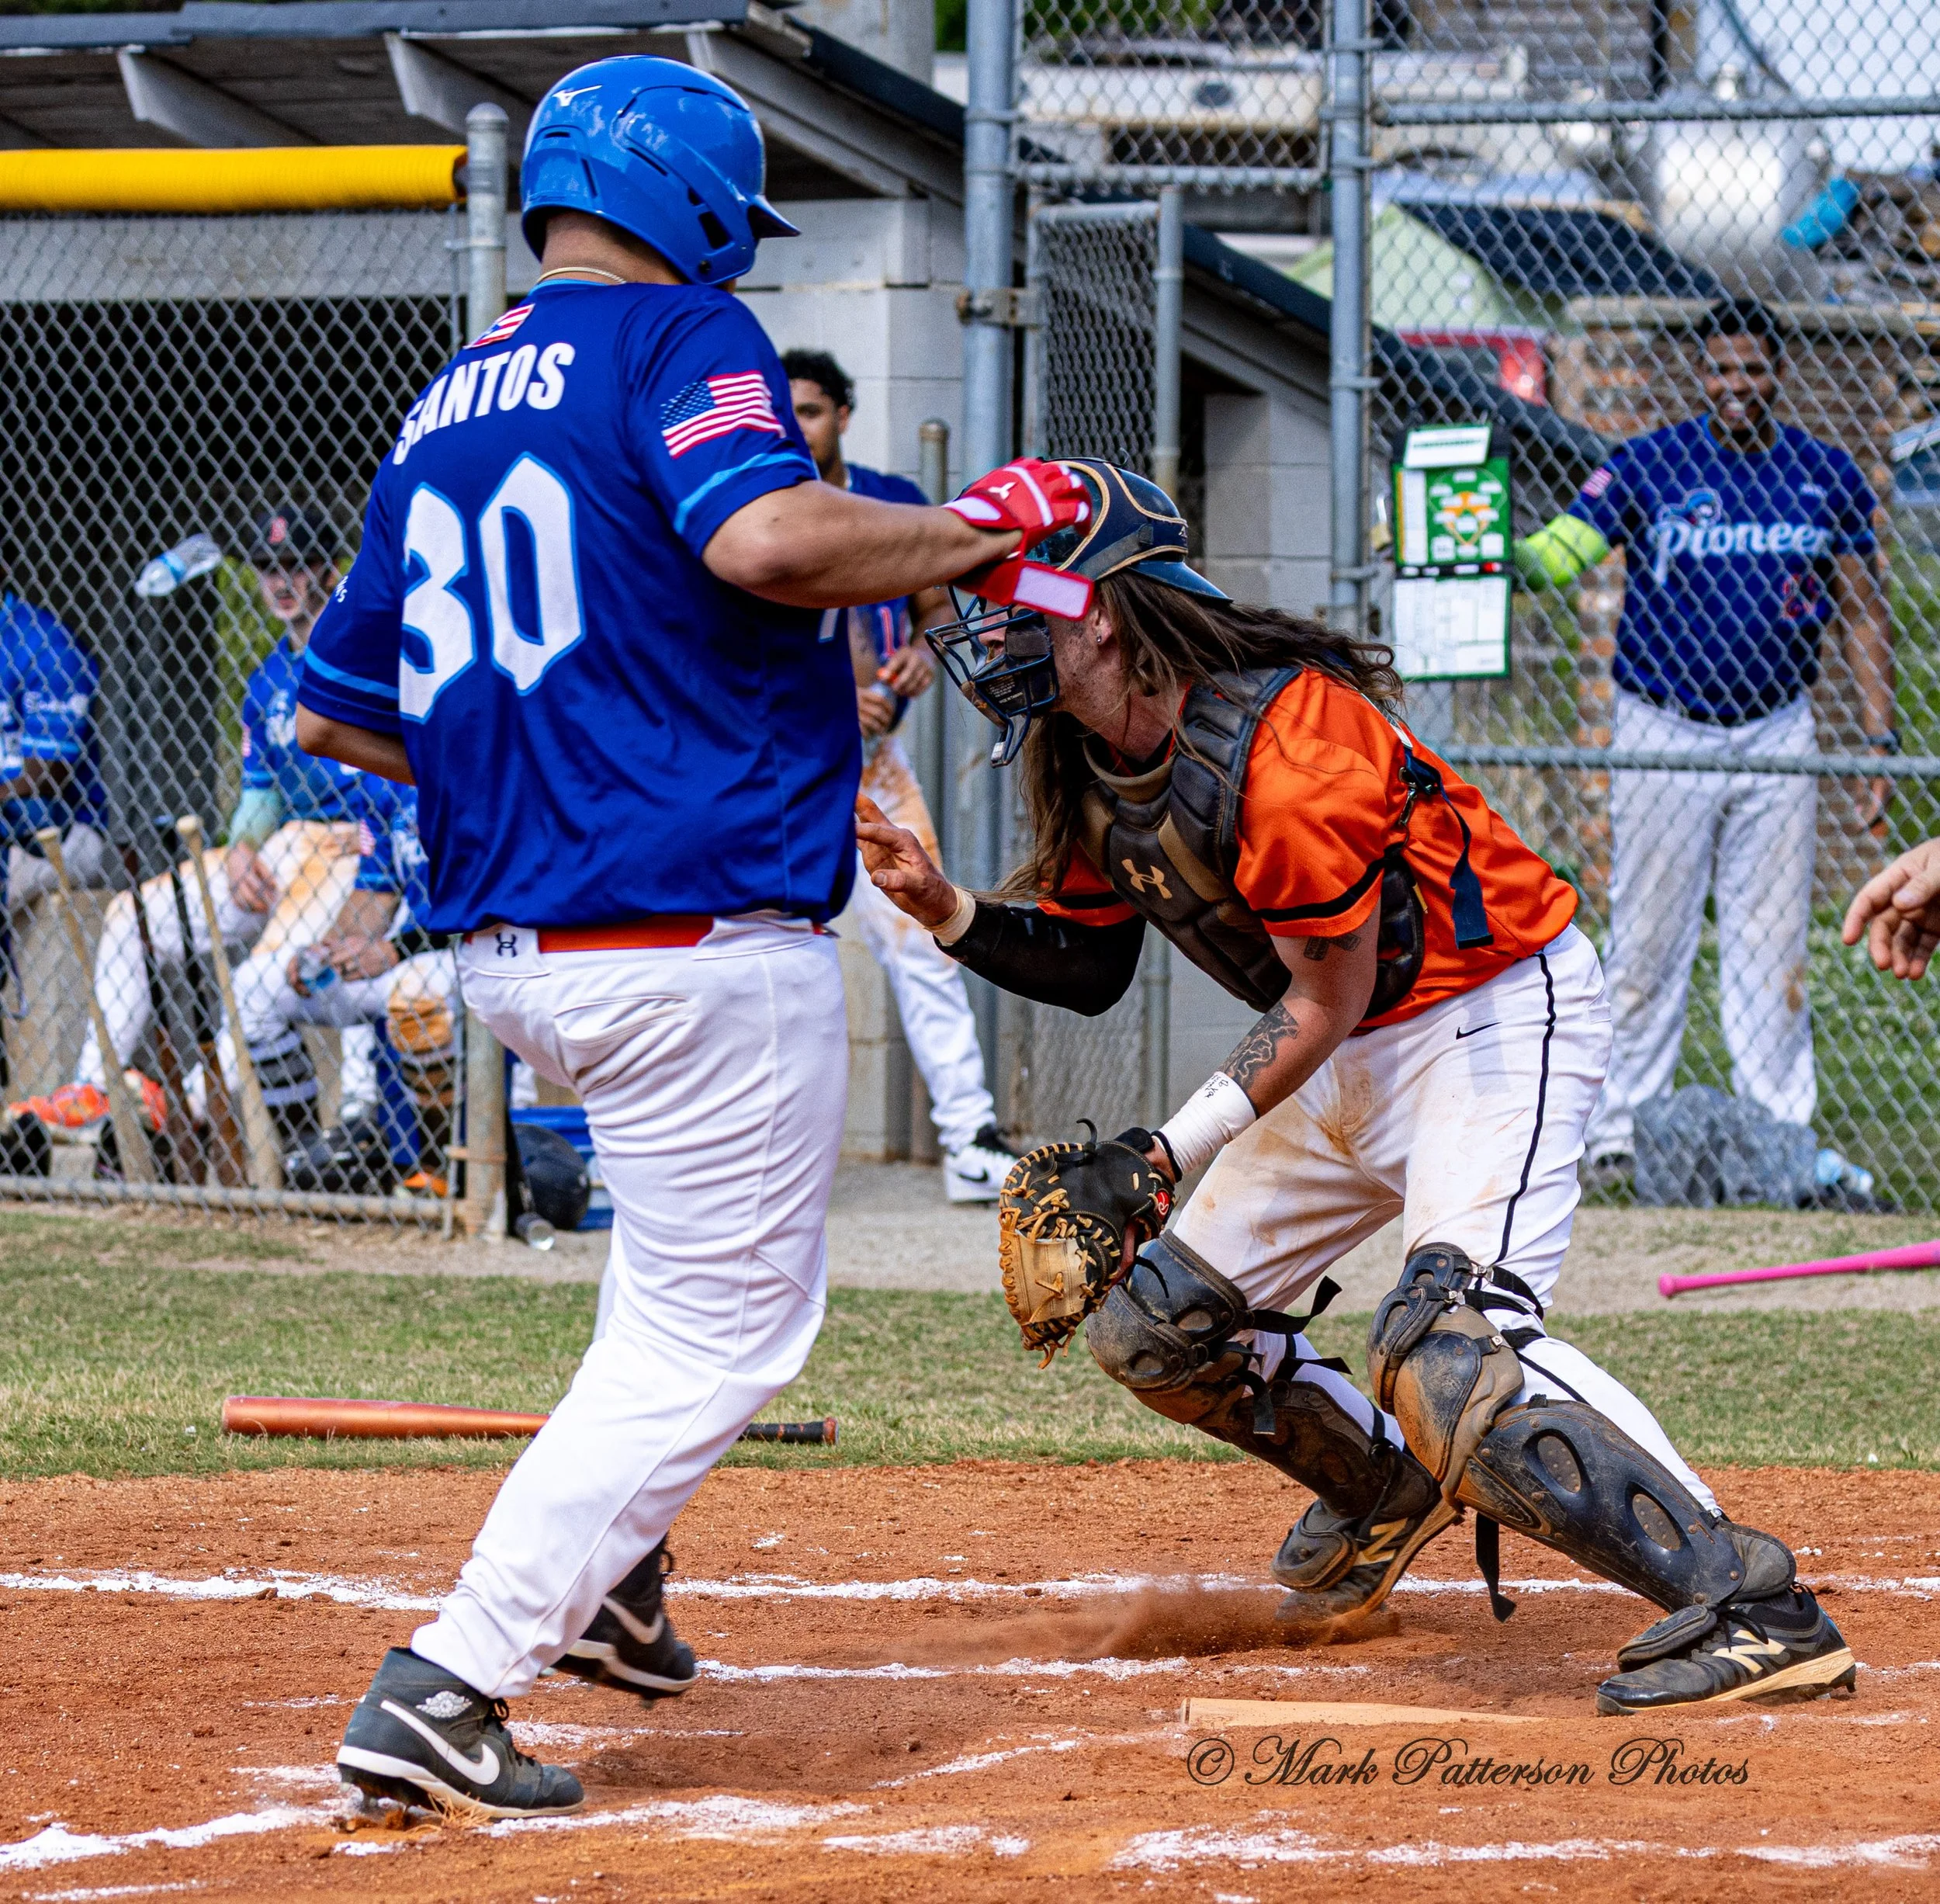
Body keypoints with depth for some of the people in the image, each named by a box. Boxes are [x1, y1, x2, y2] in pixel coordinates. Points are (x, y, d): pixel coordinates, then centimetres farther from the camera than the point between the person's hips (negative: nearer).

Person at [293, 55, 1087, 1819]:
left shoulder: (443, 409, 15)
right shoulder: (682, 339, -8)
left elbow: (335, 709, 19)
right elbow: (763, 536, -29)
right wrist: (981, 524, -15)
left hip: (506, 949, 9)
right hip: (701, 934, -9)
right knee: (714, 1330, -2)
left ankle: (608, 1569, 27)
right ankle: (447, 1690, -10)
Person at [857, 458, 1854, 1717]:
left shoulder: (1278, 741, -28)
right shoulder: (1080, 761, 0)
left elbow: (1324, 1003, -22)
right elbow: (1090, 966, 11)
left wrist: (1168, 1155, -25)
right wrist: (948, 912, -6)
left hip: (1495, 1015, -10)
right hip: (1356, 1057, 10)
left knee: (1446, 1349, -30)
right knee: (1154, 1326, 11)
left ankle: (1753, 1607, -33)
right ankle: (1387, 1491, 35)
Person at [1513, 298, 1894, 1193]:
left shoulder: (1828, 477, 4)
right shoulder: (1648, 466, -5)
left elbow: (1861, 613, 10)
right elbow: (1557, 554, -13)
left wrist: (1880, 738, 4)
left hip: (1775, 737, 2)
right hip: (1664, 735, -2)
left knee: (1771, 947, 5)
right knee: (1648, 942, 0)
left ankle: (1780, 1137, 9)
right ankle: (1620, 1127, 8)